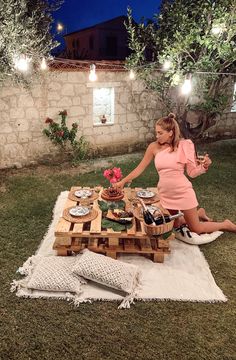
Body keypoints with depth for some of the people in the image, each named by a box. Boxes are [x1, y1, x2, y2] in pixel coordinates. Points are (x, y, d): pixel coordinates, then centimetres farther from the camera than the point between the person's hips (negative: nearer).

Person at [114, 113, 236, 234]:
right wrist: (123, 181, 0)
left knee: (196, 229, 4)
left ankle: (226, 224, 31)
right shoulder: (154, 147, -5)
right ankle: (198, 213, 43)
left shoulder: (184, 146, -13)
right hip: (165, 194, 4)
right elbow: (140, 168, 3)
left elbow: (192, 172, -6)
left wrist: (204, 165, -25)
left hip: (183, 193, -4)